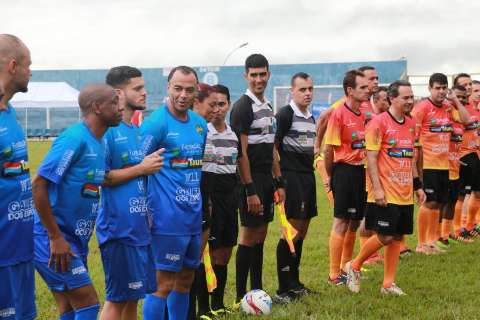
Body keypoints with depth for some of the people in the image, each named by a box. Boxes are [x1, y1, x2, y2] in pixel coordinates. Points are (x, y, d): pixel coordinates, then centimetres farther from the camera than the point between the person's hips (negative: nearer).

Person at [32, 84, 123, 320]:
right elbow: (39, 186, -21)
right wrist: (56, 238, -20)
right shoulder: (74, 139, -17)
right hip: (53, 240, -9)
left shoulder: (98, 143, 10)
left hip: (74, 240, 9)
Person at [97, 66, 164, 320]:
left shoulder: (137, 131, 14)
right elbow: (98, 177, -19)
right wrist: (140, 168, -15)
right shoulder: (107, 130, -12)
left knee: (134, 295, 13)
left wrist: (153, 165, 6)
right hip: (119, 226, -8)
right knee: (117, 298, -2)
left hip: (140, 226, 8)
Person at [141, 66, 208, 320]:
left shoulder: (199, 123, 10)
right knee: (164, 284, -3)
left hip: (194, 215, 8)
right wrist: (146, 212, -16)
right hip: (168, 219, -7)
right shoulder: (156, 123, -12)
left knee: (186, 280, 15)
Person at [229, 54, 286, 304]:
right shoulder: (242, 107, -12)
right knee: (249, 236, -4)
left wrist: (279, 183, 15)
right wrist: (250, 191, -20)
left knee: (261, 235, 11)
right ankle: (241, 296, 3)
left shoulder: (267, 107, 15)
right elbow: (241, 153, -17)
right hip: (251, 180, -8)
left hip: (267, 179, 8)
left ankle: (257, 291, 19)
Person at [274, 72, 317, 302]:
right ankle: (283, 289, -5)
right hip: (291, 176, -9)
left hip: (307, 175, 9)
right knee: (293, 230, -10)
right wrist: (279, 178, -13)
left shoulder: (311, 117, 16)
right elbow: (273, 146, -12)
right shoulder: (285, 114, -10)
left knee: (302, 230, 12)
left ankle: (294, 283, 22)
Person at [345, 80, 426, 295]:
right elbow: (371, 158, -13)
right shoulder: (379, 122, -10)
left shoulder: (411, 124, 12)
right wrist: (377, 188, -19)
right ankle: (354, 266, 15)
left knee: (398, 237, 9)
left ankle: (388, 284, 18)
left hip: (405, 193, 7)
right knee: (385, 237, -7)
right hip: (386, 193, -7)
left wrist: (418, 185, 18)